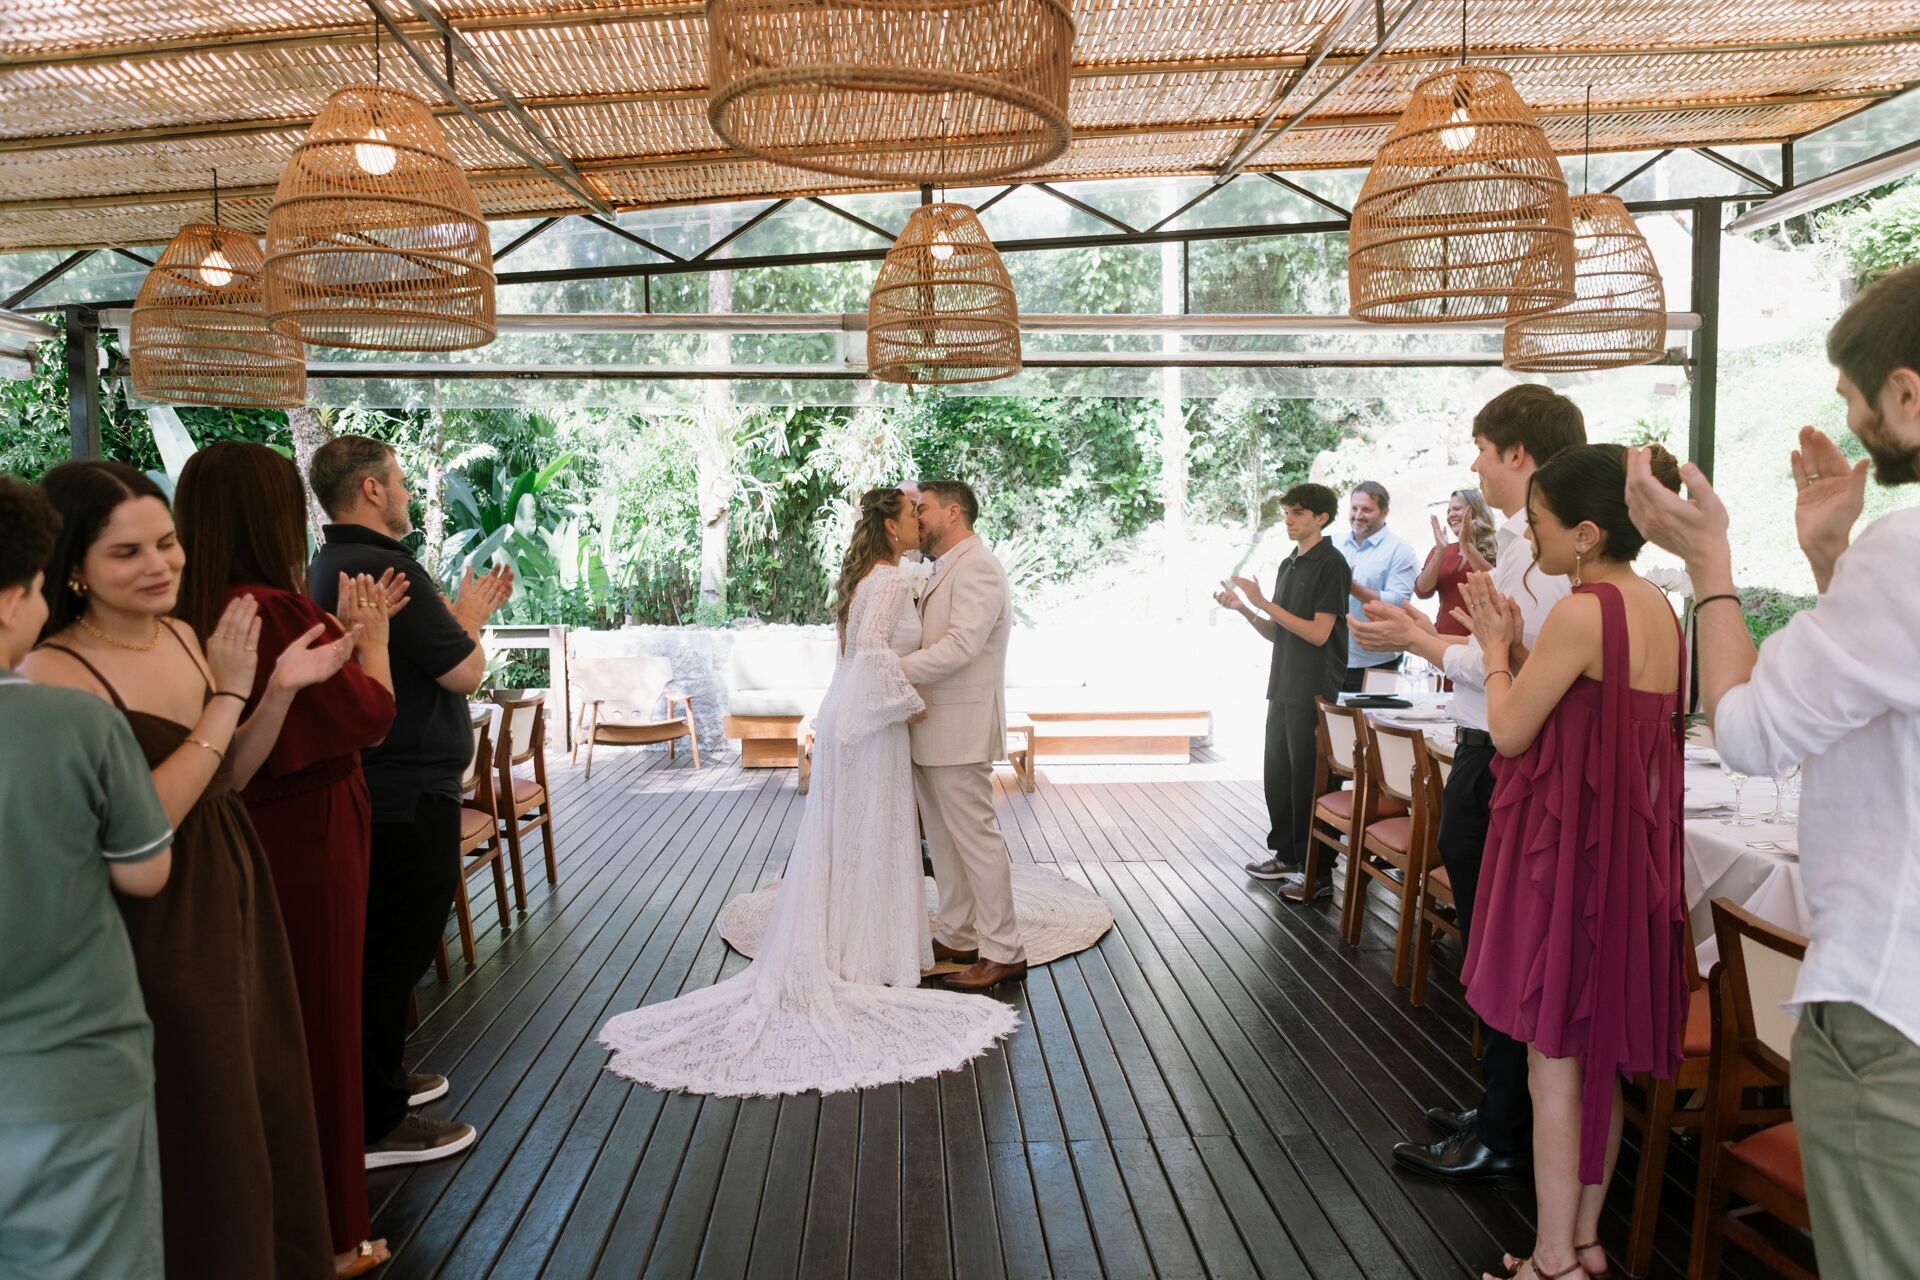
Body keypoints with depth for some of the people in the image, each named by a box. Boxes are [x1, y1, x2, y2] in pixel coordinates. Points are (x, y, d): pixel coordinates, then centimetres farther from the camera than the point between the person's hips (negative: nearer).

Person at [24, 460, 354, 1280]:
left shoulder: (183, 637, 2)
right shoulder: (53, 675, -20)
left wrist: (281, 689, -5)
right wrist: (226, 697, -25)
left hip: (233, 900, 7)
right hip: (155, 932, -7)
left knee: (260, 1100, 21)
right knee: (198, 1129, 10)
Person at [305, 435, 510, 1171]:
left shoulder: (329, 568, 12)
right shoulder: (386, 567, -21)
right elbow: (466, 672, -20)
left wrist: (464, 614, 13)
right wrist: (469, 615, -3)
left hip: (372, 786, 10)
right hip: (410, 793, -10)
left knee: (379, 943, 21)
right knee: (399, 949, -1)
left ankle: (377, 1077, 36)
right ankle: (378, 1124, 8)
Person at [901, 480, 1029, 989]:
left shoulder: (976, 567, -14)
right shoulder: (944, 571, 18)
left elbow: (962, 644, -25)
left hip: (959, 728, -10)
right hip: (932, 728, 10)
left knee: (975, 837, -4)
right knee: (943, 838, 15)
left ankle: (1004, 952, 4)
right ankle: (956, 936, 26)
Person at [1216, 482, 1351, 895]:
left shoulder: (1331, 563, -11)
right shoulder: (1289, 564, 14)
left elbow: (1319, 632, -18)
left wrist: (1263, 602, -19)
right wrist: (1243, 608, -2)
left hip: (1315, 690, -8)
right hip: (1284, 686, 8)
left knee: (1307, 779, -4)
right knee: (1278, 772, 13)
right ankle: (1286, 854, 26)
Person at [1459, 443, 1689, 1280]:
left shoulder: (1581, 612, -19)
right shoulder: (1658, 609, 8)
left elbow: (1510, 732, -14)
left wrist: (1496, 650, 0)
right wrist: (1520, 648, 8)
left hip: (1569, 854, -9)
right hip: (1631, 853, 9)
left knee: (1554, 1065, 2)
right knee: (1601, 1060, 16)